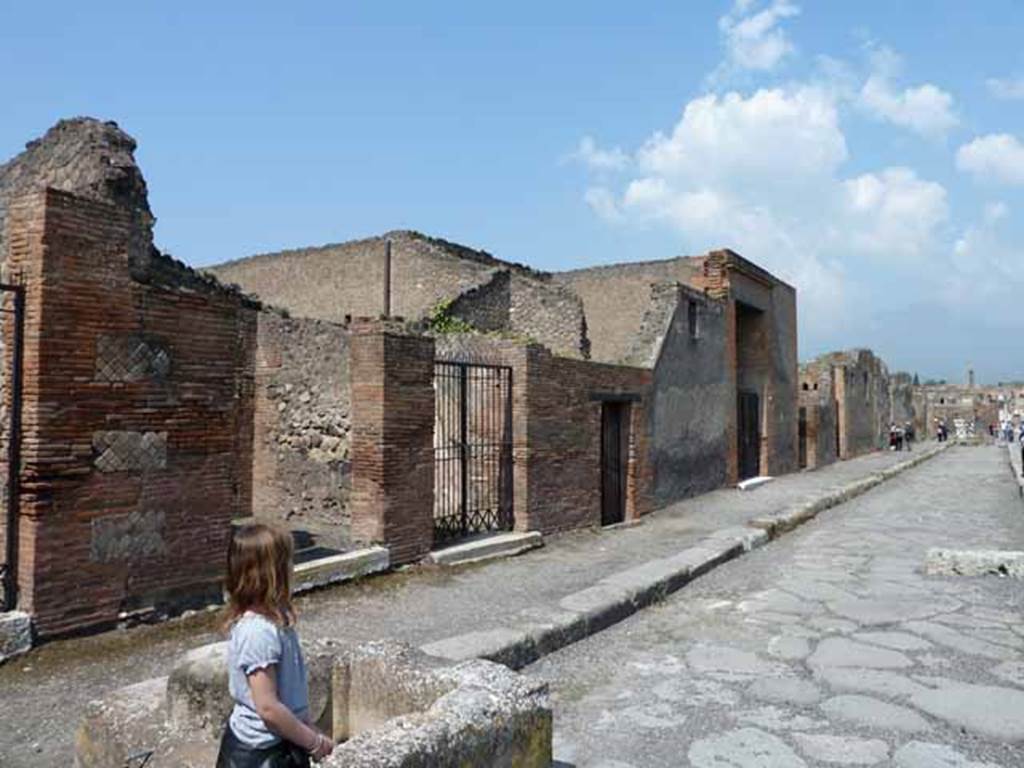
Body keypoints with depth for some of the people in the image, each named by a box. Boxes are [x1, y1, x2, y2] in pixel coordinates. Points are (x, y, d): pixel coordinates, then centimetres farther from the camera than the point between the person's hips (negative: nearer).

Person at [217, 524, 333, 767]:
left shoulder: (271, 621, 0)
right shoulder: (259, 632, -28)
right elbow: (268, 708, -27)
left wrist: (308, 732, 11)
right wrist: (314, 742, -16)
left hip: (277, 746, 9)